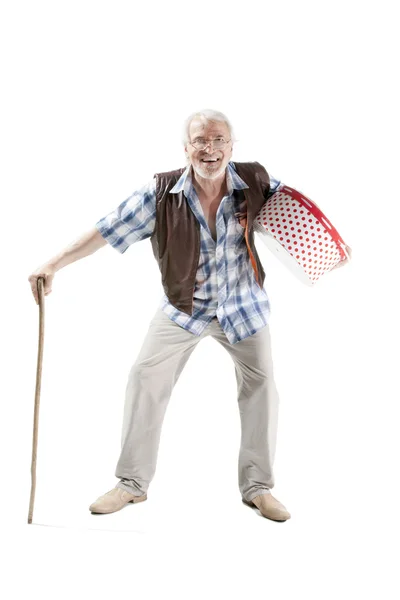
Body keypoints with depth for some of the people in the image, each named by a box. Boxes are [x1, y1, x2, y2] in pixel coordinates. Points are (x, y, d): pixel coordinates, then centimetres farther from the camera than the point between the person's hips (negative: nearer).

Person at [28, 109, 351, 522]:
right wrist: (54, 264, -22)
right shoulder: (162, 192, -20)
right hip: (183, 308, 0)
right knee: (145, 380, -4)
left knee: (261, 388, 2)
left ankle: (257, 487, 21)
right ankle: (132, 484, 12)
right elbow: (108, 230, -18)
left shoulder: (255, 182, -17)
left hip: (242, 306, 1)